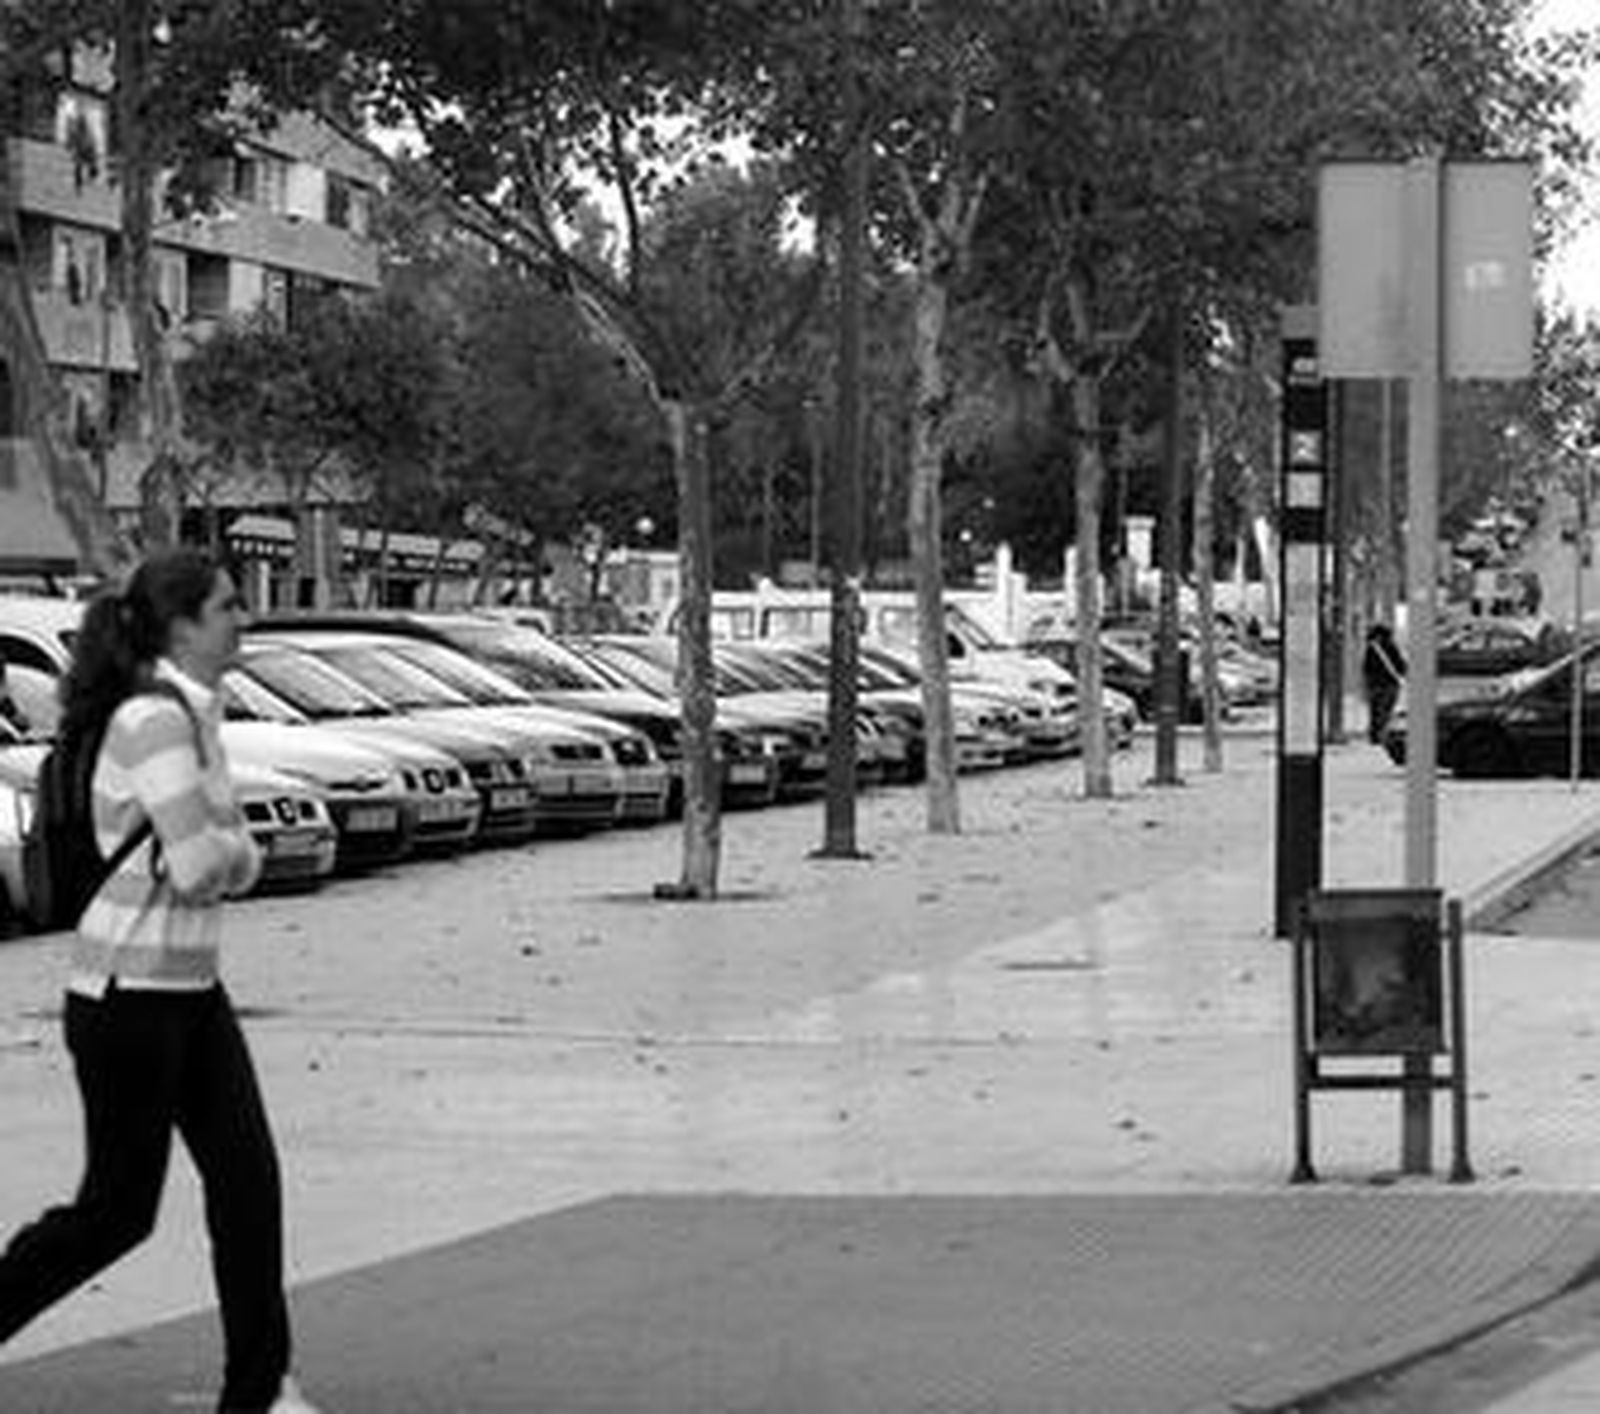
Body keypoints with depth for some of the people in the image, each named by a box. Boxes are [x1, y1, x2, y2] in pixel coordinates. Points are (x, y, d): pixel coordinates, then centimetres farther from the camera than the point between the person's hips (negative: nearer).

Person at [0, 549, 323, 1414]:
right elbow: (202, 867, -26)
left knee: (248, 1180, 3)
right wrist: (239, 854, -4)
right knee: (117, 1209, 0)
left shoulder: (193, 712, 10)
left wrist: (222, 853, -7)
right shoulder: (154, 720, -19)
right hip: (129, 996, -9)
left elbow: (225, 855, 16)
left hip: (190, 988, 9)